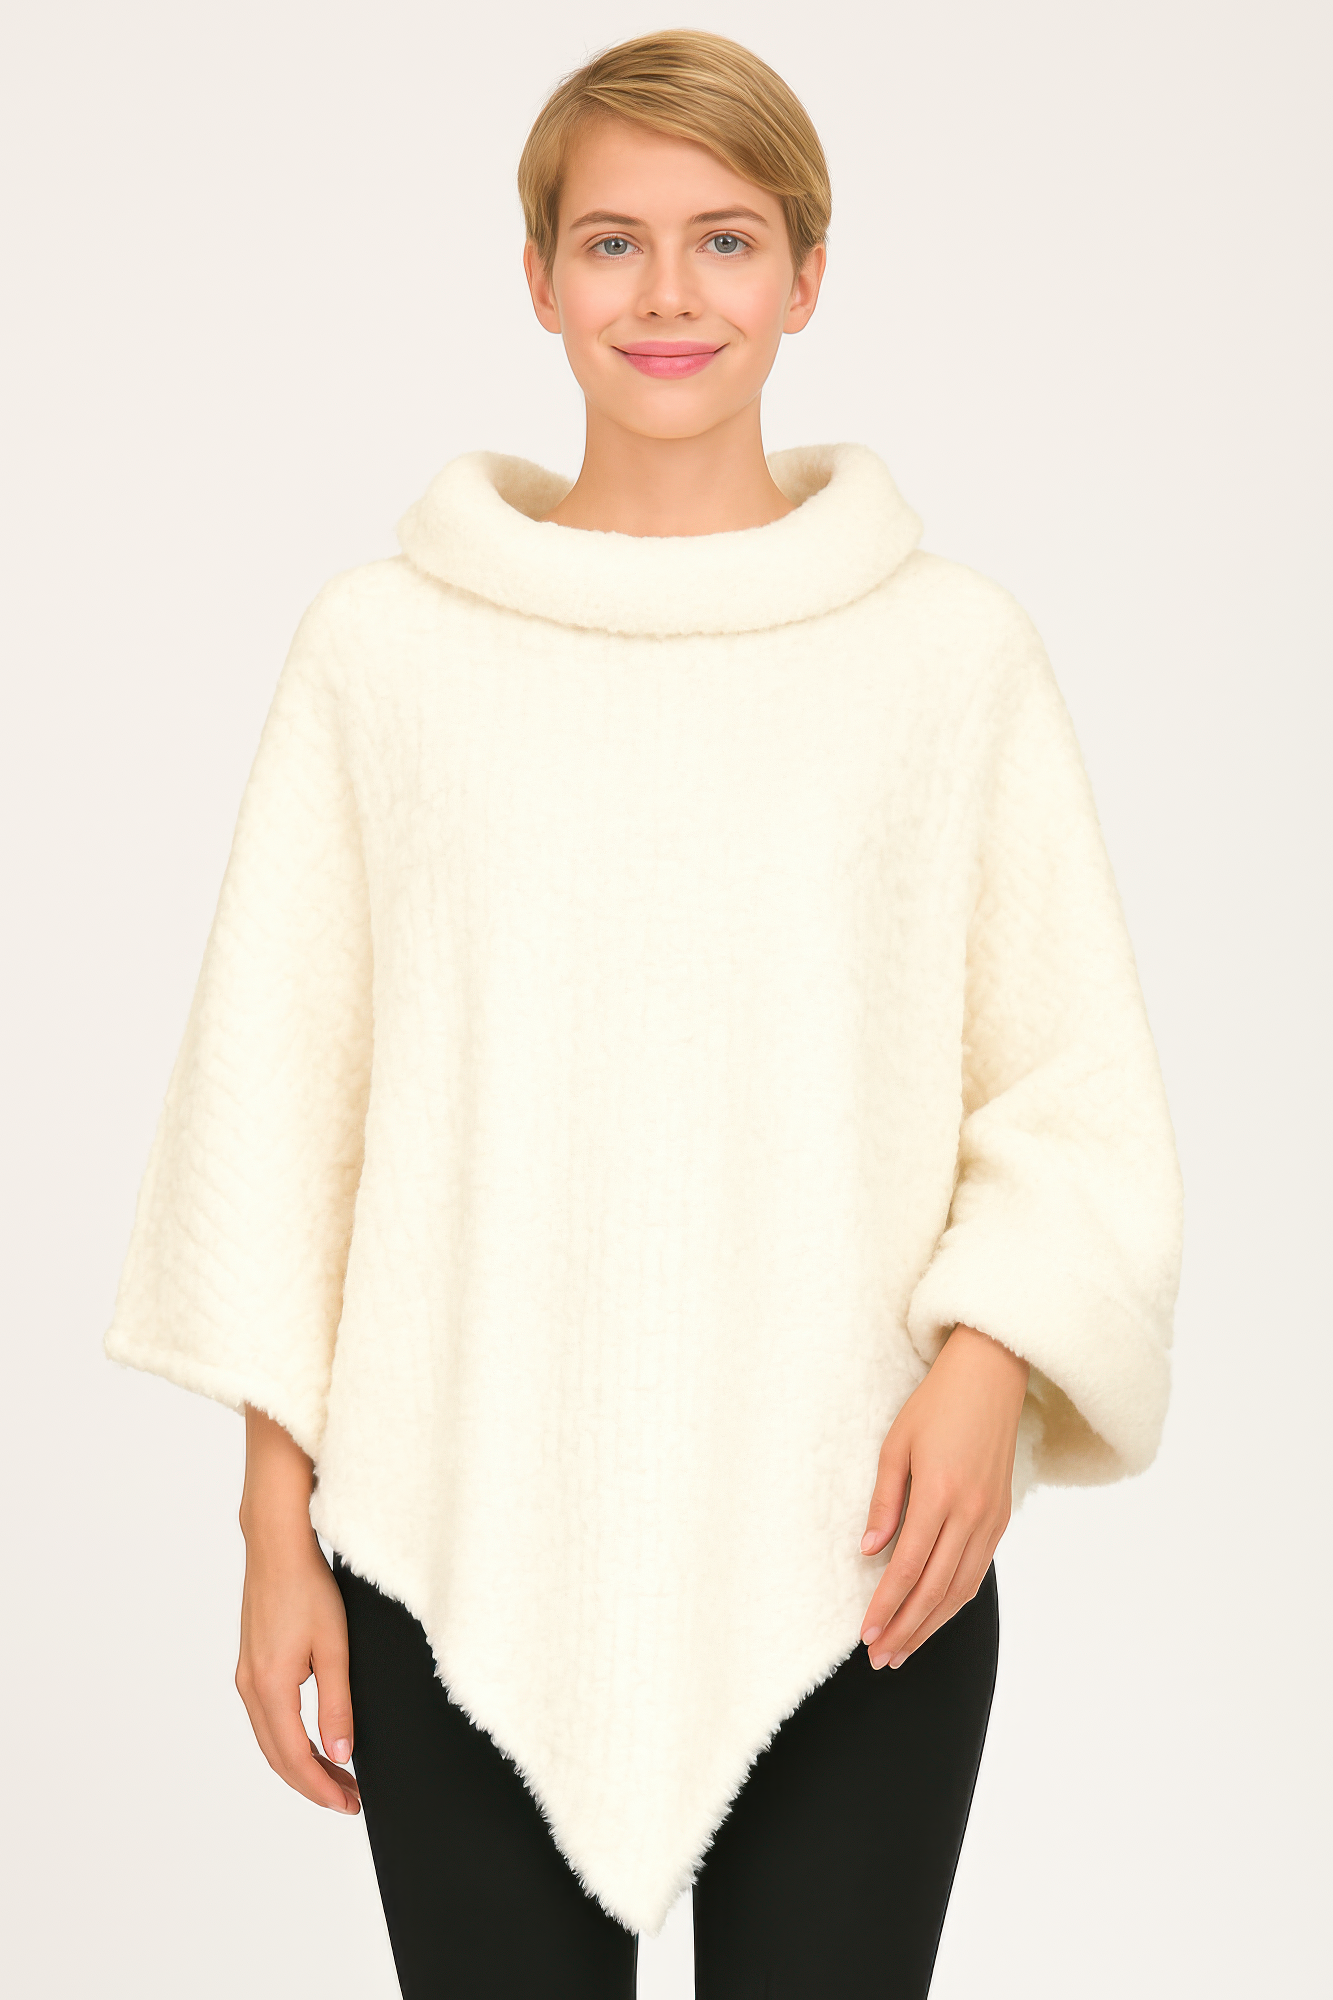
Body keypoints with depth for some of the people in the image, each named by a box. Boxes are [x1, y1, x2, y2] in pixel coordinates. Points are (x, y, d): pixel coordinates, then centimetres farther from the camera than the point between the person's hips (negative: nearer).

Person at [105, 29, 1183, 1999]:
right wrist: (278, 1527, 2)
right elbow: (271, 1100, 5)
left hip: (855, 1556, 0)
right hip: (466, 1548, 0)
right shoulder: (386, 646, 3)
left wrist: (986, 1355, -15)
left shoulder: (956, 653, 2)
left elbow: (1080, 1099, 3)